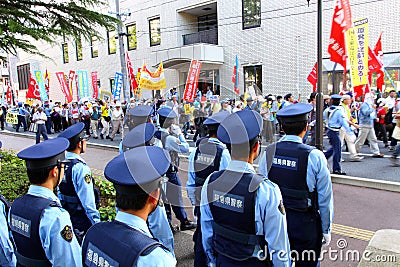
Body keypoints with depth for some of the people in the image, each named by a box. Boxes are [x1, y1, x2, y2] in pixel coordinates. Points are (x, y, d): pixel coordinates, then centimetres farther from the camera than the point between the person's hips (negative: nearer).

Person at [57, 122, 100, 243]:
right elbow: (88, 202, -23)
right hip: (81, 220, -8)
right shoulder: (80, 168, -26)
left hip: (65, 214, 8)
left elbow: (60, 191, 11)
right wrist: (96, 223, -15)